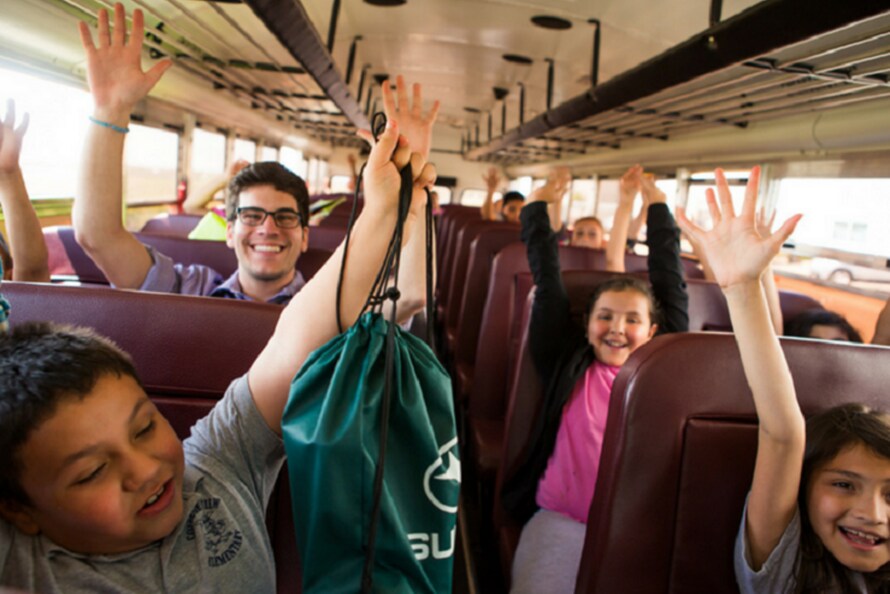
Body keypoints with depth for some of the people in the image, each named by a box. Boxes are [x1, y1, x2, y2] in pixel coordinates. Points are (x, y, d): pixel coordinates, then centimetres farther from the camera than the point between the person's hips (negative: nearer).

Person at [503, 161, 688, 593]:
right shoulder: (569, 364, 5)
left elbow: (671, 285, 10)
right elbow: (548, 283, 7)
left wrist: (658, 205, 16)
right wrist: (537, 202, 12)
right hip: (561, 521, -1)